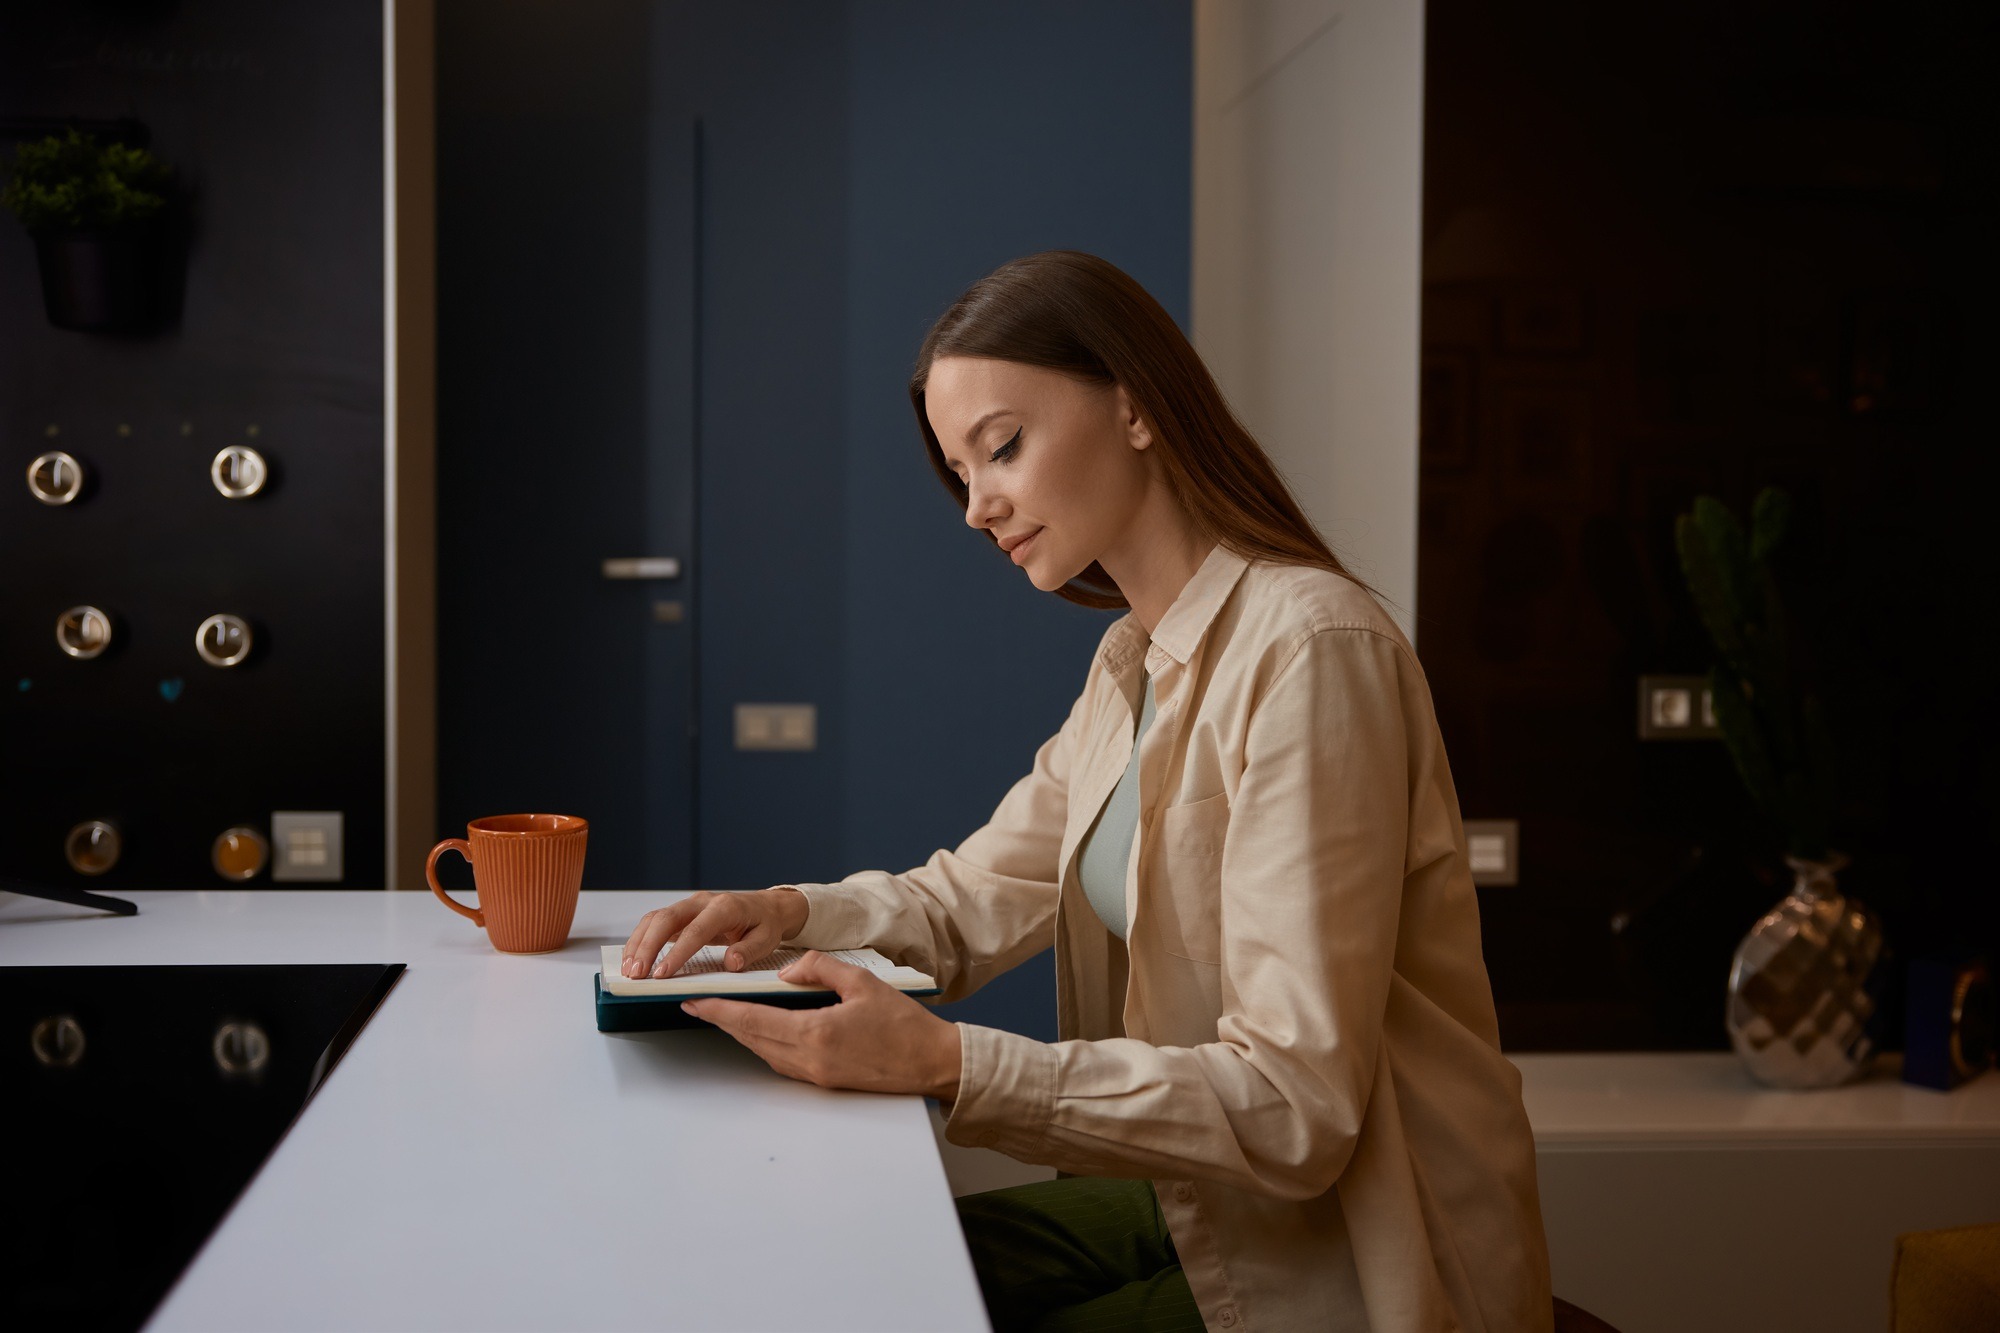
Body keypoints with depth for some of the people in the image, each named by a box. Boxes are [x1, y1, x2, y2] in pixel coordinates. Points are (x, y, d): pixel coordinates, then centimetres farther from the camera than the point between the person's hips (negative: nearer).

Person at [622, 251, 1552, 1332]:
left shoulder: (1312, 652, -22)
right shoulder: (1132, 661, 9)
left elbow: (1293, 1104, -26)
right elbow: (974, 897, 15)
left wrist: (948, 1066, -33)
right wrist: (793, 913, -5)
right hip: (1194, 1203, 8)